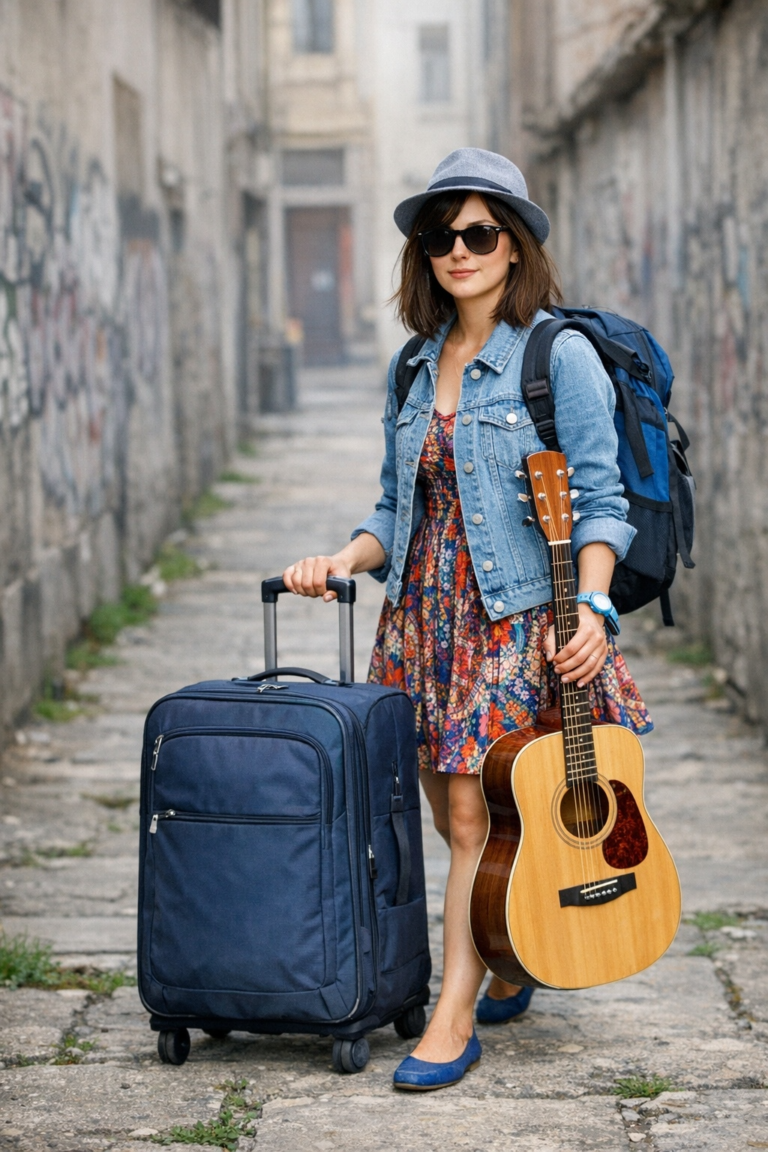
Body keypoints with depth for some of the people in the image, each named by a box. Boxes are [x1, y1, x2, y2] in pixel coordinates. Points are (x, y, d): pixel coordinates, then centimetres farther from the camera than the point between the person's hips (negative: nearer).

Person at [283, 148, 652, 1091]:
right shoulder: (414, 369, 12)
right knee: (453, 818, 9)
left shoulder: (559, 357, -7)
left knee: (474, 816, -7)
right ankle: (512, 963, 31)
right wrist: (341, 562, -1)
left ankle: (454, 1019, 0)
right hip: (425, 616, 6)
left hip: (518, 620, -6)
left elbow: (598, 501, -10)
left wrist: (589, 610, -21)